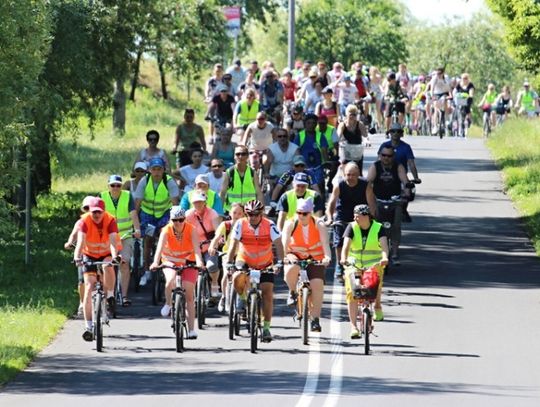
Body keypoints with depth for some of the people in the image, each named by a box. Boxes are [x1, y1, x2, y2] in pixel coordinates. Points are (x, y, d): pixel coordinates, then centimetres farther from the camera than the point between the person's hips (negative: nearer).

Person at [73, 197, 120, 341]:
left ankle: (110, 296, -14)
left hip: (106, 255, -1)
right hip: (90, 255, 1)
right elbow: (81, 241, -33)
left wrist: (115, 256, -53)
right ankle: (88, 326, -10)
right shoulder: (85, 221, -21)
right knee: (89, 288, -11)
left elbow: (113, 241, -34)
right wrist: (77, 258, -50)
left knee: (108, 266, -37)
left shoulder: (110, 220, -22)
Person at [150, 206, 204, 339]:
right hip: (170, 261, 0)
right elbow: (160, 247, -33)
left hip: (188, 263, 0)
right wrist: (156, 262, -51)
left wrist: (199, 262, -51)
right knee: (170, 281, -33)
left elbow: (196, 248, -32)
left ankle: (191, 329, -3)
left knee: (189, 295, -8)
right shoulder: (166, 231, -19)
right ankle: (168, 303, -2)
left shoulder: (191, 230, -19)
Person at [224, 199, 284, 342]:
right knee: (238, 278, -31)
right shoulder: (240, 224, -19)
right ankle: (243, 299, 1)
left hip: (265, 264, 0)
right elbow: (233, 245, -22)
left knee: (268, 293, -9)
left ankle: (266, 328, 0)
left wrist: (279, 262, -41)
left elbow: (278, 245, -26)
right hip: (244, 261, 0)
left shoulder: (270, 226, -20)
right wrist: (228, 262, -35)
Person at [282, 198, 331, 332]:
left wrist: (327, 257, -43)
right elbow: (284, 243, -22)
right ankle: (292, 293, -5)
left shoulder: (319, 225, -12)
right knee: (291, 270, -35)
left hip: (315, 259, 0)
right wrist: (287, 255, -41)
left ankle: (315, 319, -9)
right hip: (295, 257, 0)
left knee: (317, 285, -17)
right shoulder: (290, 224, -12)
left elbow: (325, 243, -24)